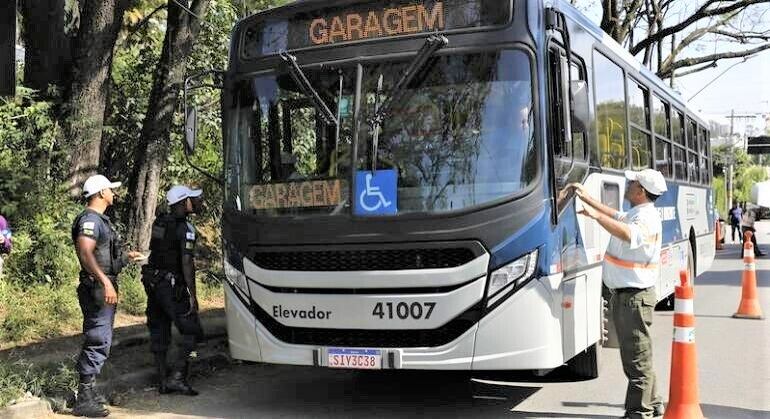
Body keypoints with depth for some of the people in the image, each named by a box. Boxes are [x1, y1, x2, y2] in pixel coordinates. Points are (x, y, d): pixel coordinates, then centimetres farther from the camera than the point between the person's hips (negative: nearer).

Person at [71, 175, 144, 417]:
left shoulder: (99, 220, 19)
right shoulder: (90, 220, -14)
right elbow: (85, 254, -27)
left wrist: (127, 258, 32)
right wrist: (105, 282, -33)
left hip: (103, 289, 11)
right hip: (98, 289, -11)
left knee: (95, 341, 15)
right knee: (99, 343, -10)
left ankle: (86, 392, 24)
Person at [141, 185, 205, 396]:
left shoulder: (158, 223, 10)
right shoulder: (185, 228, -13)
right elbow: (186, 263, -18)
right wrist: (192, 295, -16)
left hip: (153, 284, 8)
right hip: (172, 286, -8)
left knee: (159, 332, 11)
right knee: (191, 331, 1)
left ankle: (163, 381, 17)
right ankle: (177, 377, -6)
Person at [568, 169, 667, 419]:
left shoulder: (647, 217, -17)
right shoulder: (636, 213, 16)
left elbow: (628, 234, -39)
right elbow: (615, 216, 34)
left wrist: (596, 215, -41)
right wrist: (587, 198, 33)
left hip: (634, 297, -11)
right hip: (625, 294, 11)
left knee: (637, 359, -5)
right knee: (638, 357, 19)